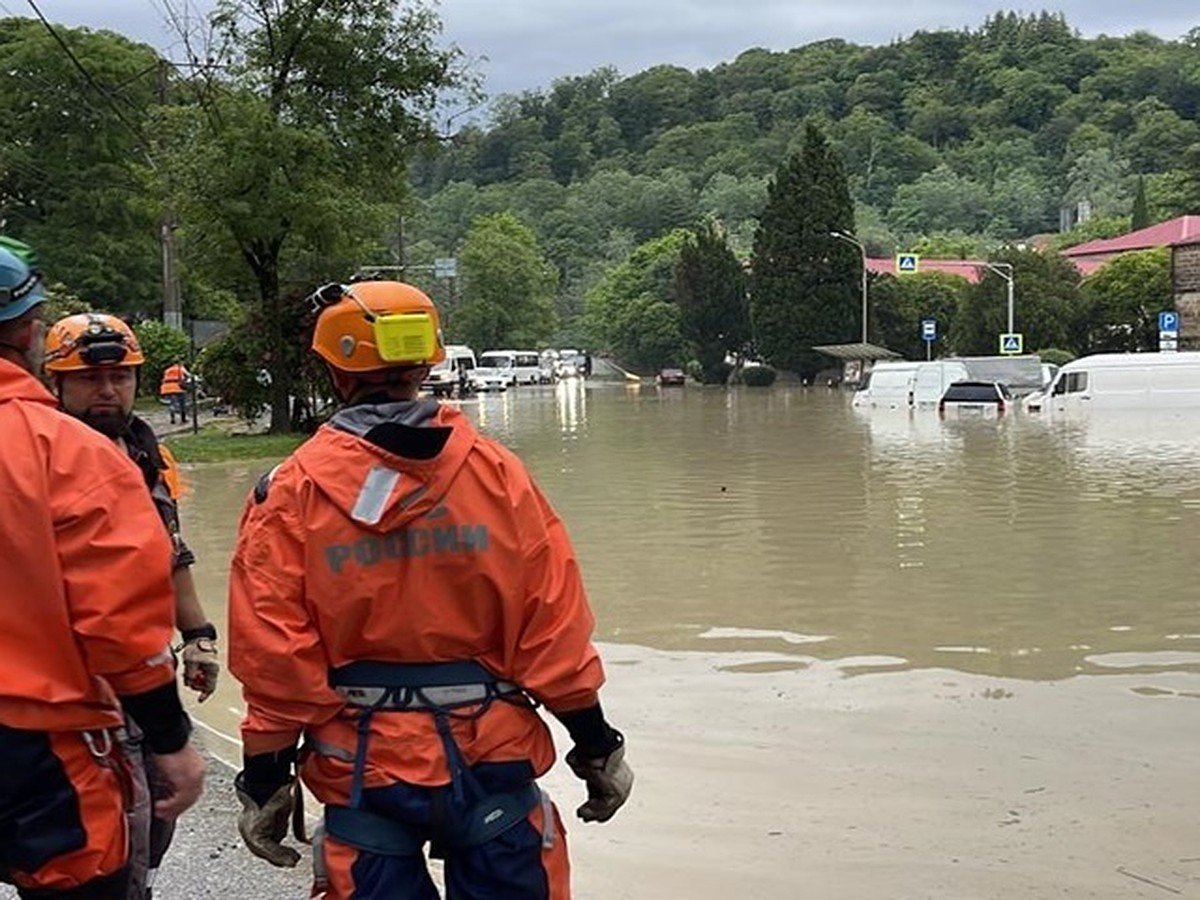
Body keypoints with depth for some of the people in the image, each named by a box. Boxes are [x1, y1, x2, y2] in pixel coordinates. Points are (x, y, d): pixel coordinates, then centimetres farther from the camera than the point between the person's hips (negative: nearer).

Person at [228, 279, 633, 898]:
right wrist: (596, 744, 6)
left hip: (364, 770, 0)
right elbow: (553, 625, -4)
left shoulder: (291, 493, -6)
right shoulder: (497, 472, -4)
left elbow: (273, 654, -7)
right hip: (491, 758, 1)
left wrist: (264, 777, 3)